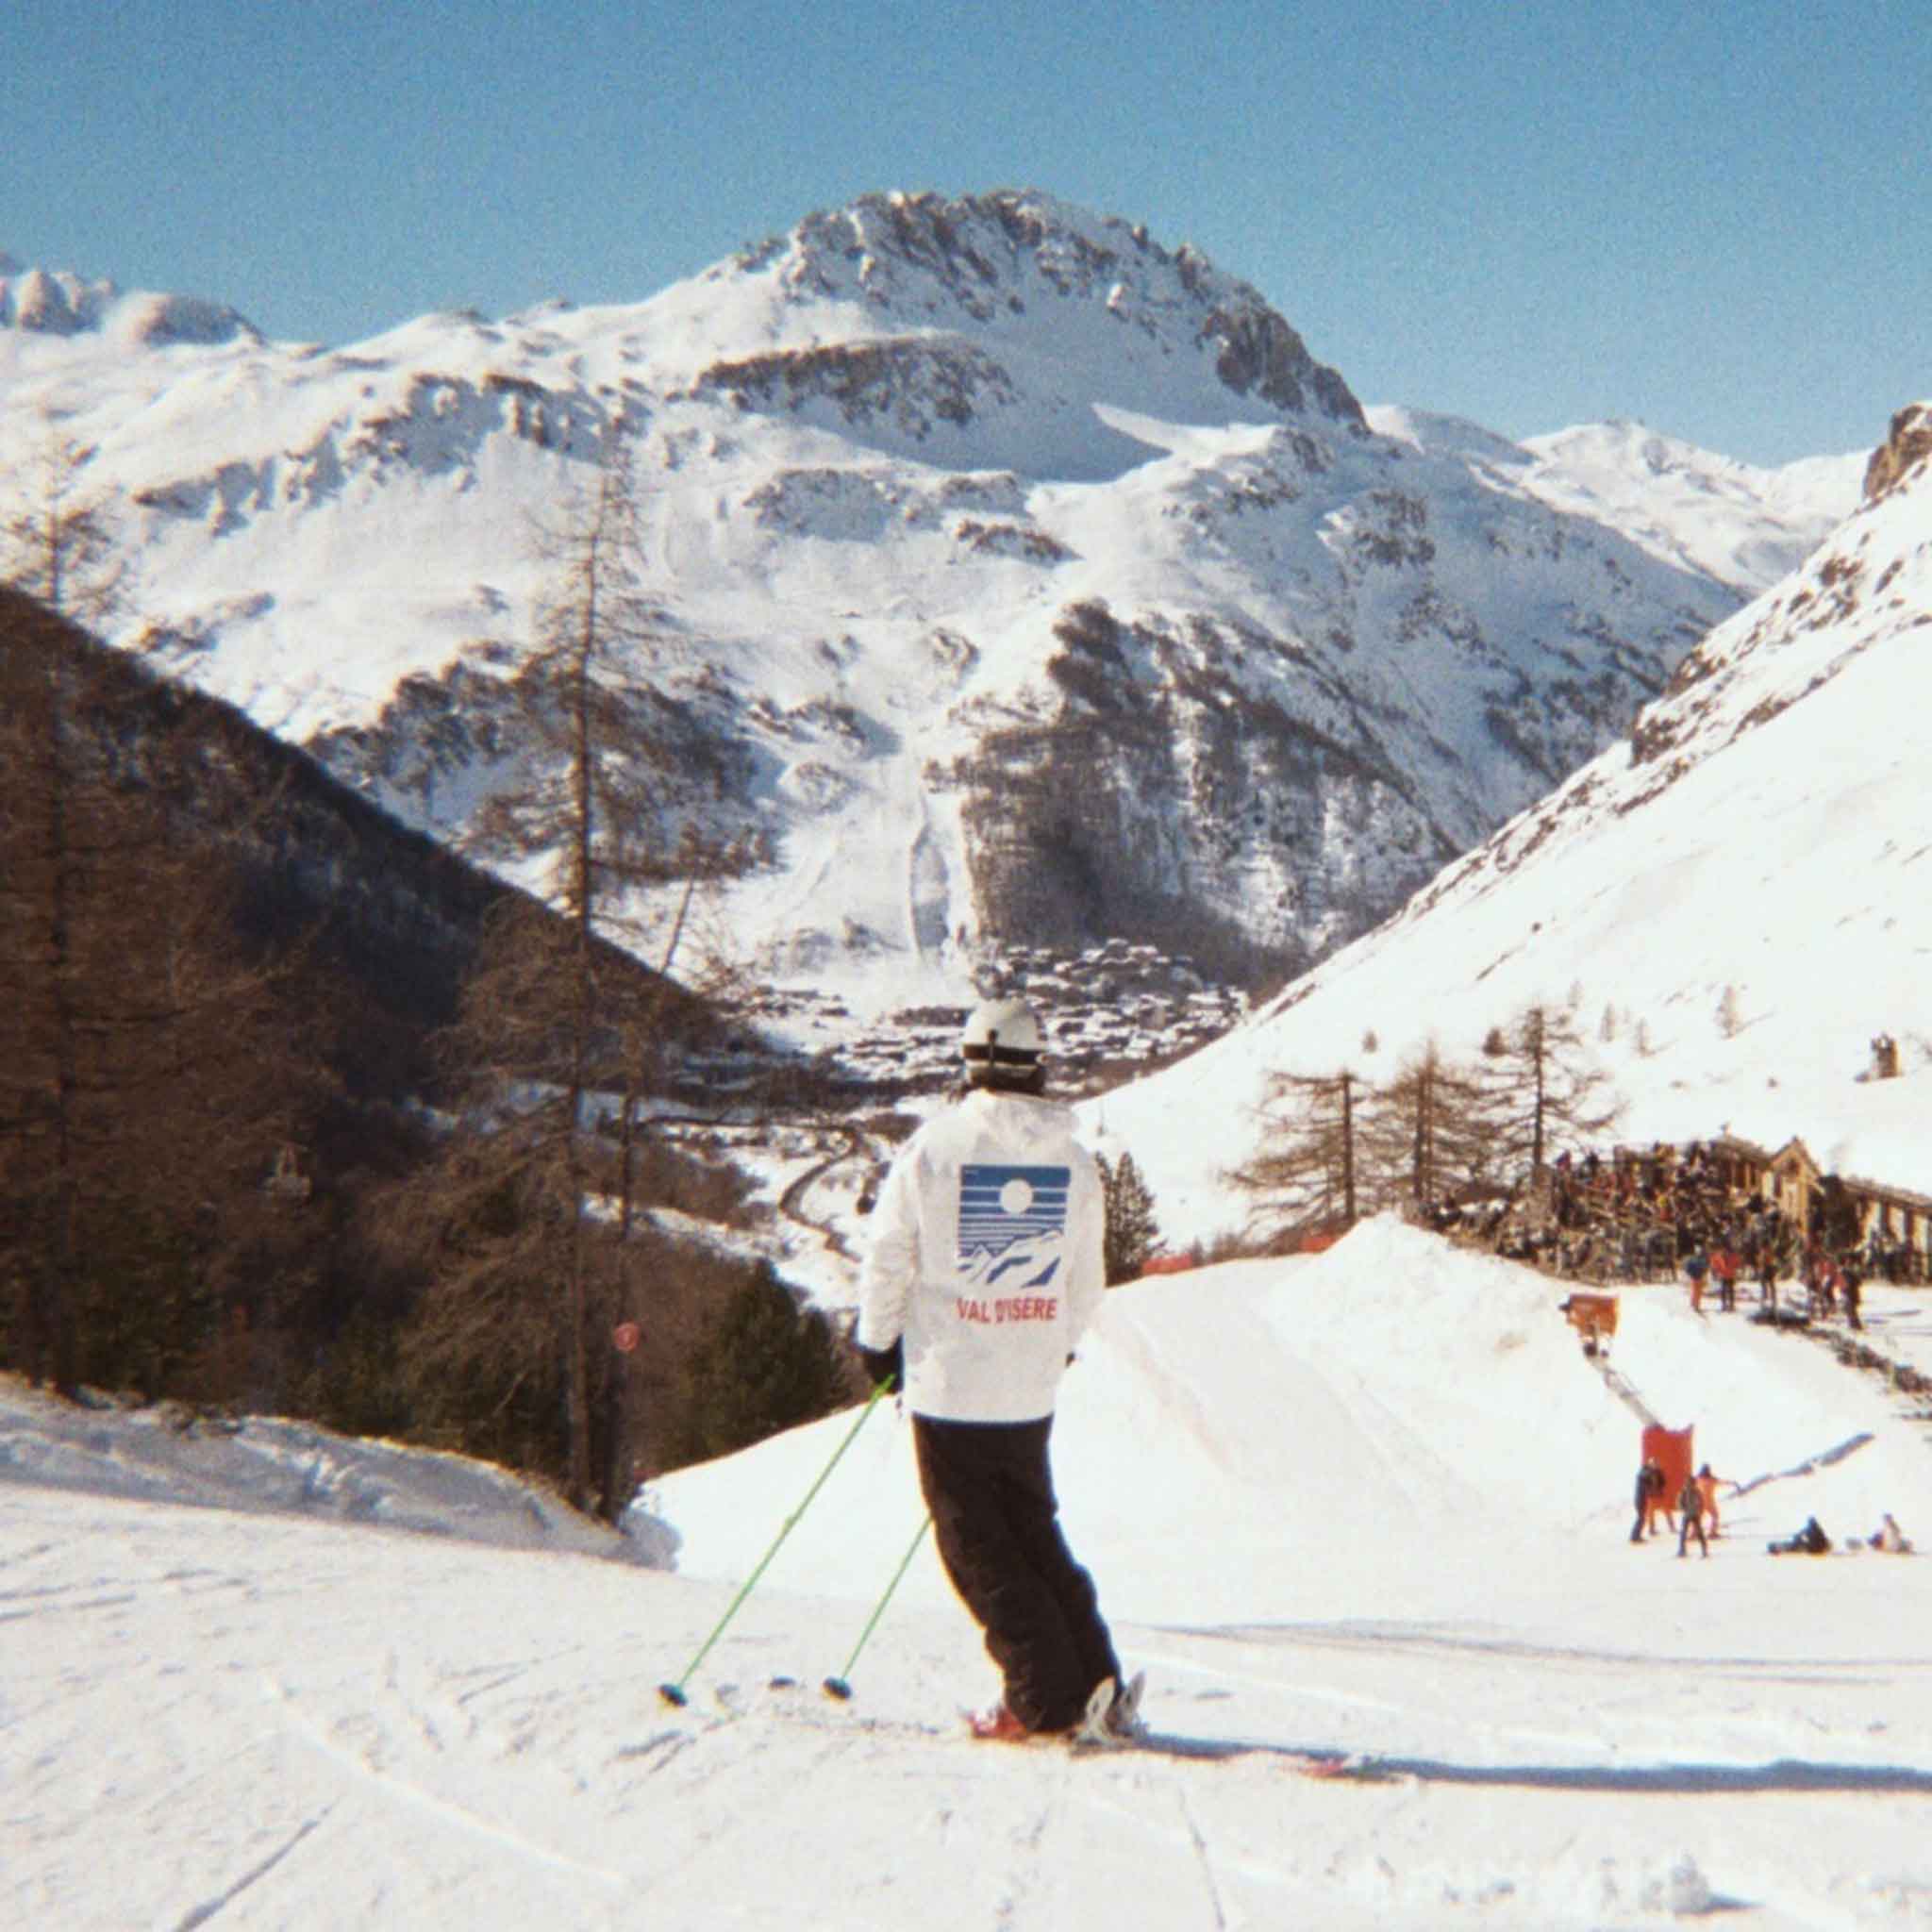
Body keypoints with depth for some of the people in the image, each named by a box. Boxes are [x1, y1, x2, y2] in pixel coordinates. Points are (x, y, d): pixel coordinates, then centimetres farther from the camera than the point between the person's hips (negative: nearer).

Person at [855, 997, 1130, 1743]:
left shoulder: (933, 1146, -11)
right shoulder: (1074, 1160, 0)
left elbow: (888, 1257, -5)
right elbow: (1087, 1286, 9)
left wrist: (879, 1342, 11)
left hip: (949, 1385, -4)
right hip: (1032, 1392, 4)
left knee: (979, 1549, 6)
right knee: (1035, 1534, 19)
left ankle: (1047, 1699, 2)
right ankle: (1096, 1684, 14)